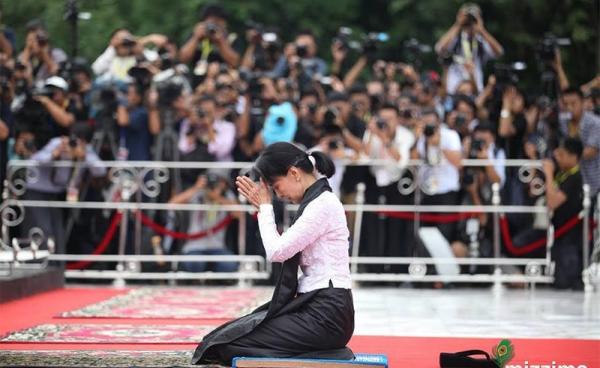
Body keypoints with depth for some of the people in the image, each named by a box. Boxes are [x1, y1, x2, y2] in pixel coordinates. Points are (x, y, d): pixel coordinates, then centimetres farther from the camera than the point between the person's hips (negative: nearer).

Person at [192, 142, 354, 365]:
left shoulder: (323, 204, -14)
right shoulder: (317, 201, 15)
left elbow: (276, 252, -14)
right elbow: (282, 251, 16)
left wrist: (265, 207, -3)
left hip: (325, 314, -10)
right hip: (314, 307, 10)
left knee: (230, 345, -10)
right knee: (226, 337, 7)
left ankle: (328, 357, -7)